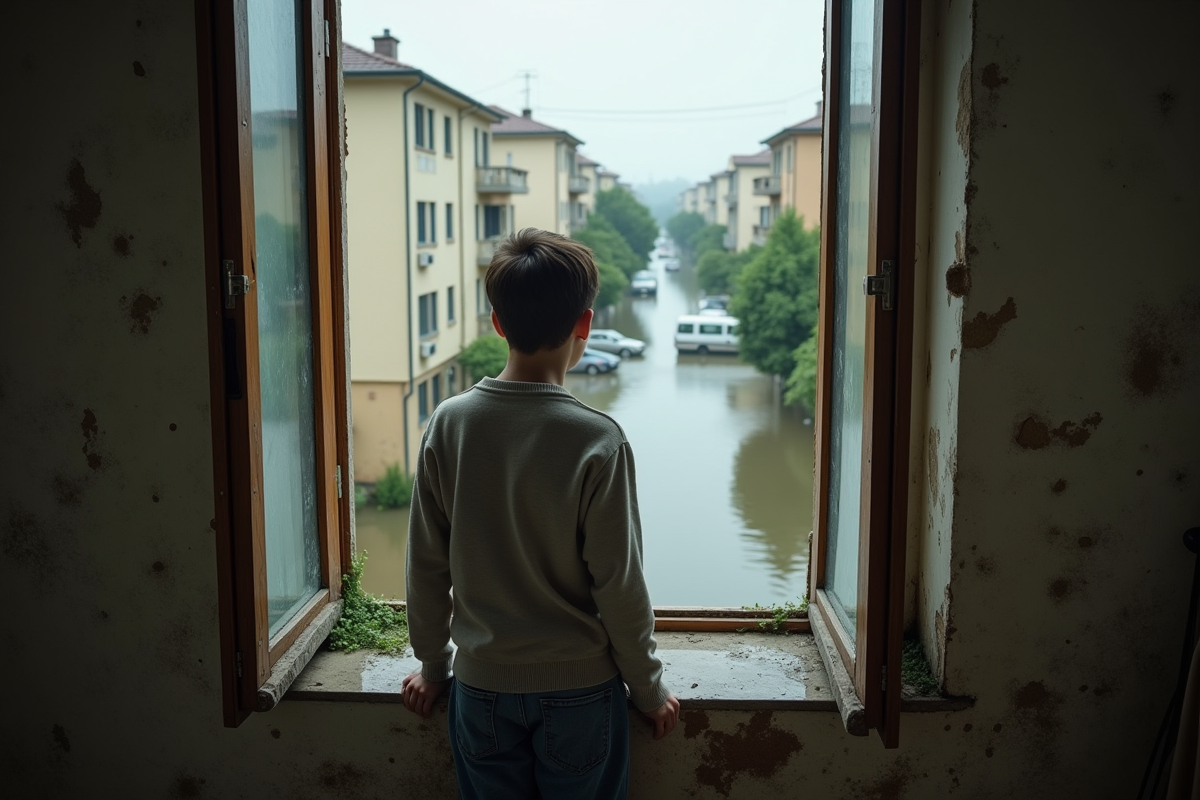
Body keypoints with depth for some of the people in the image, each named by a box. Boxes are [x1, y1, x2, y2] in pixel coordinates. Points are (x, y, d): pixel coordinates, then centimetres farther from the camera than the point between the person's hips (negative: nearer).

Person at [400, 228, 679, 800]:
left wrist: (432, 667, 13)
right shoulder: (598, 440, -18)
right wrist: (649, 689, 2)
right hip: (580, 689, -2)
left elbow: (427, 566, -2)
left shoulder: (447, 425, -9)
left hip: (481, 688, 3)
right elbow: (618, 585, -13)